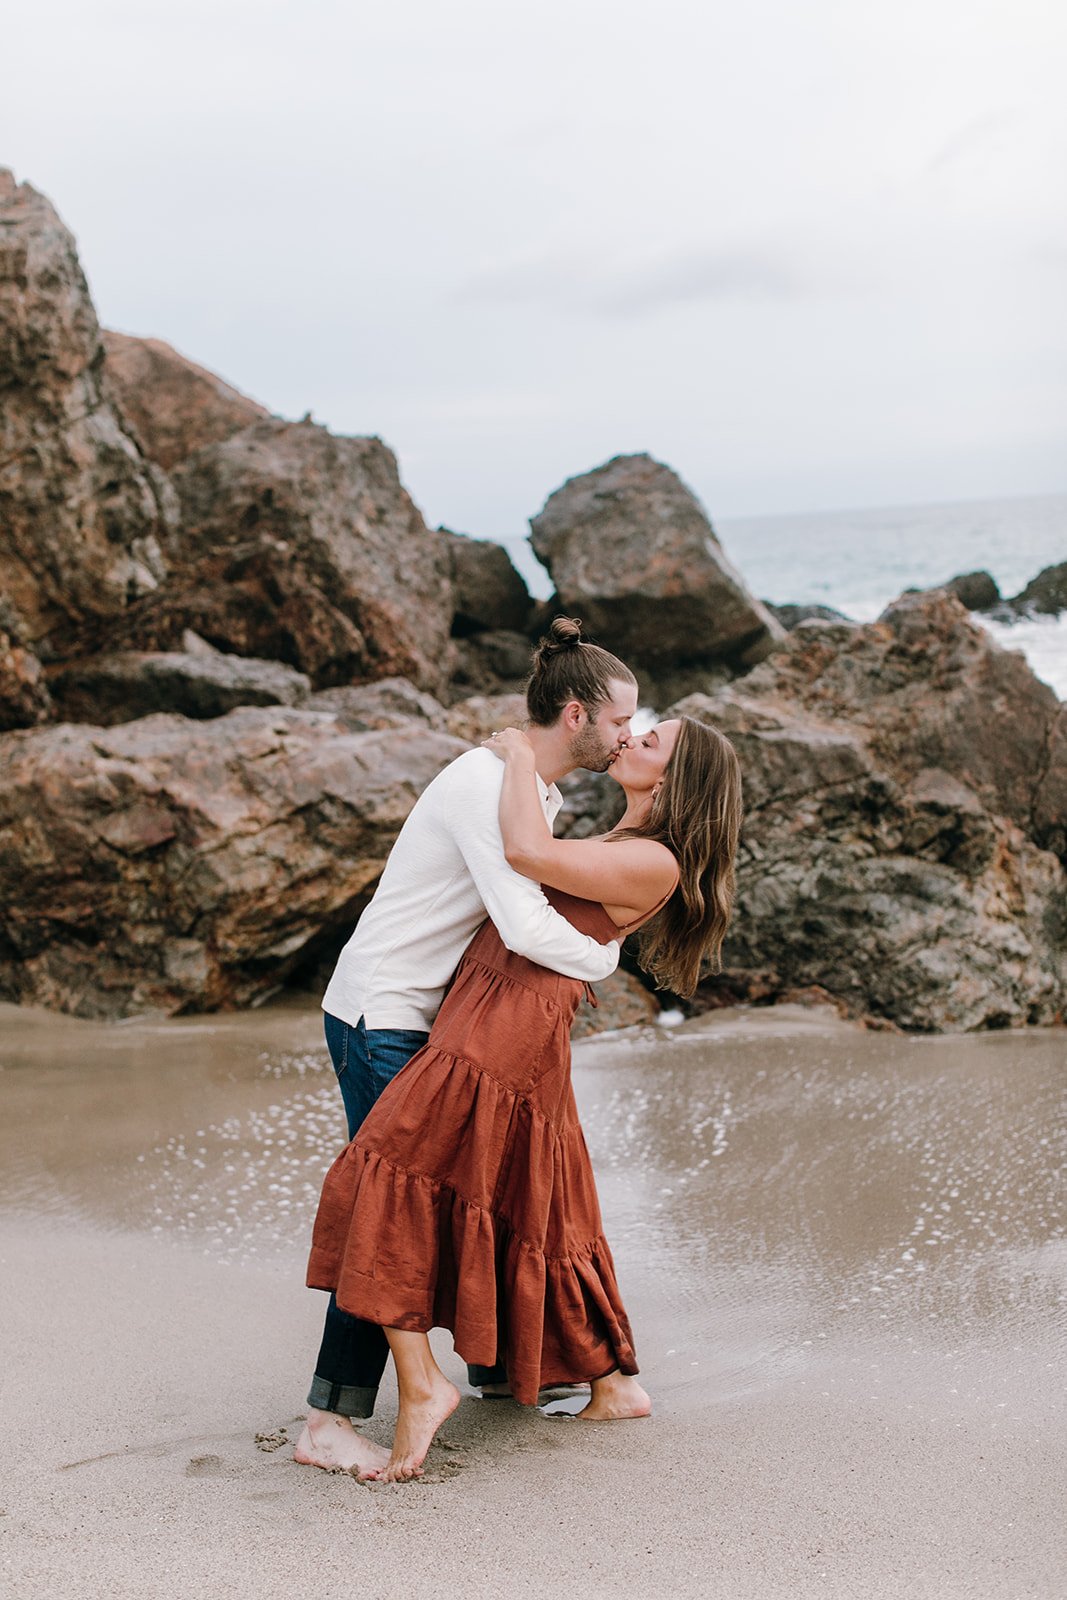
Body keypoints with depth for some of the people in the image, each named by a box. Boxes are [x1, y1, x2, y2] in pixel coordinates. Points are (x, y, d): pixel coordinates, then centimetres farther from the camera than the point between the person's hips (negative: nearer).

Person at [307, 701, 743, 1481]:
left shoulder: (654, 863, -10)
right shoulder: (613, 847, 20)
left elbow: (528, 852, -21)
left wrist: (521, 754, -7)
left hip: (508, 1032, -10)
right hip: (493, 1027, 10)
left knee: (383, 1190, -13)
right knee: (535, 1218, 18)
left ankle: (421, 1383, -10)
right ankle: (616, 1384, 29)